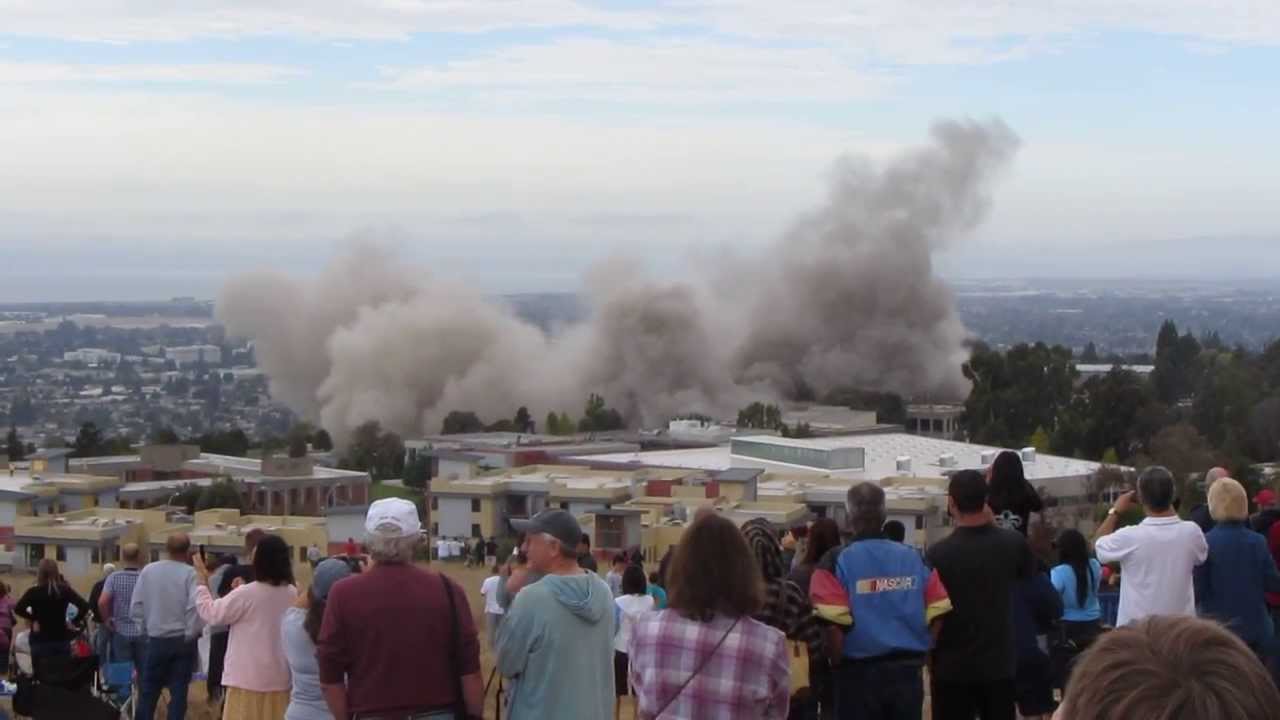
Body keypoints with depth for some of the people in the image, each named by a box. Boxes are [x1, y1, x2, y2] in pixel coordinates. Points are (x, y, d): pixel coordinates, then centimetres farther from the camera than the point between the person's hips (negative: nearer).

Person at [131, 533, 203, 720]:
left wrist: (145, 629, 11)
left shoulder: (148, 570, 0)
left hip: (156, 640, 3)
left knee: (149, 690, 13)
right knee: (178, 691, 4)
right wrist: (190, 634, -7)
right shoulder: (190, 573, -11)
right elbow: (195, 606, -20)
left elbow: (136, 605, 1)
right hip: (182, 641, -2)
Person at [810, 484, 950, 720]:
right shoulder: (915, 558, 1)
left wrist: (838, 662, 0)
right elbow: (936, 614, 0)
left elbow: (832, 623, -16)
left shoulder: (836, 561, -10)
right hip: (908, 669, 3)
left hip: (859, 672, -3)